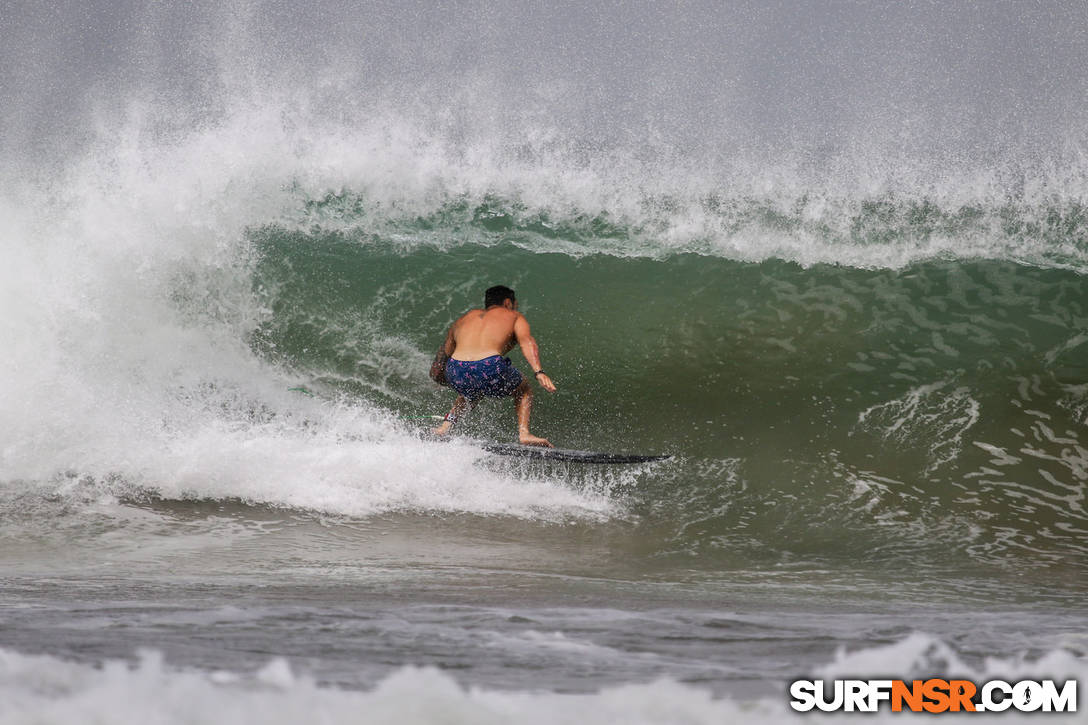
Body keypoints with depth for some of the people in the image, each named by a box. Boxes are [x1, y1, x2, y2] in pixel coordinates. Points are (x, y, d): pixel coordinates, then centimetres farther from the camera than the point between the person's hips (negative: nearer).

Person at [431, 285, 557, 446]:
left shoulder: (464, 319, 31)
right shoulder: (514, 317, 22)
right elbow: (526, 341, -2)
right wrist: (538, 372, -14)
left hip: (456, 372, 4)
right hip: (489, 369, -4)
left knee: (472, 394, 39)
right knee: (523, 391, 26)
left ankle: (445, 426, 22)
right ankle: (523, 433, 6)